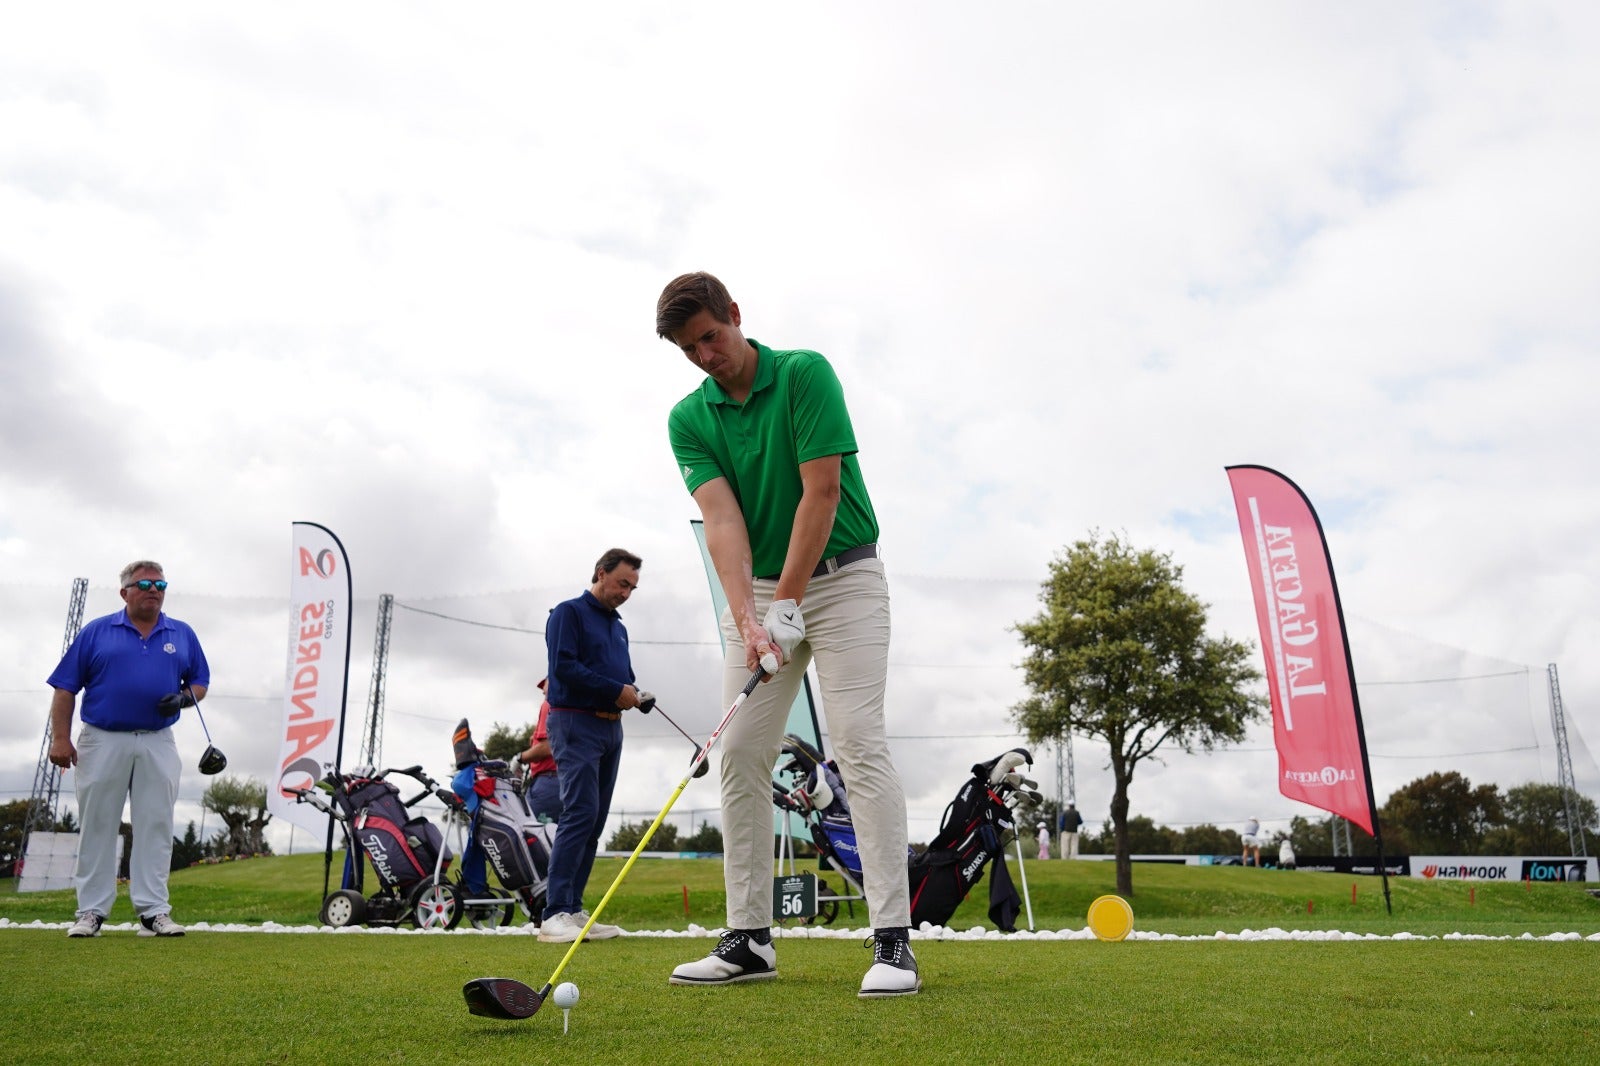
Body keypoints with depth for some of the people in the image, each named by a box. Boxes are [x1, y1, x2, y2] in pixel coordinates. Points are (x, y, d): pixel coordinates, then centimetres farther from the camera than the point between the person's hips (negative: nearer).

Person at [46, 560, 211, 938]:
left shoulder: (182, 635, 10)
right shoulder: (96, 632, 4)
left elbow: (200, 681, 16)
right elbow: (65, 687, 2)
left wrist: (186, 698, -7)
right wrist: (60, 738, -5)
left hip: (157, 744, 2)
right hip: (102, 741, -1)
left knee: (156, 827, 1)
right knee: (97, 827, 5)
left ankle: (154, 911, 6)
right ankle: (91, 910, 14)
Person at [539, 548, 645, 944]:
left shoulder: (618, 627, 22)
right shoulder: (568, 612, -2)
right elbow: (564, 666, -14)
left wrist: (632, 694, 1)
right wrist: (615, 690, -13)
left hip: (610, 728, 8)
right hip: (575, 722, -8)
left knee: (595, 821, 4)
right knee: (580, 812, -17)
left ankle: (574, 910, 8)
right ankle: (556, 915, -16)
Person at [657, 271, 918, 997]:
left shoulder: (805, 374, -10)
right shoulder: (688, 419, 1)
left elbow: (822, 493, -16)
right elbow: (721, 518, -11)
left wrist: (787, 602, -19)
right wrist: (747, 616, -24)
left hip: (840, 576, -5)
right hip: (758, 590, 5)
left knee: (859, 741, -14)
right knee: (741, 753, 0)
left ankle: (893, 941, -11)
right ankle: (749, 940, 8)